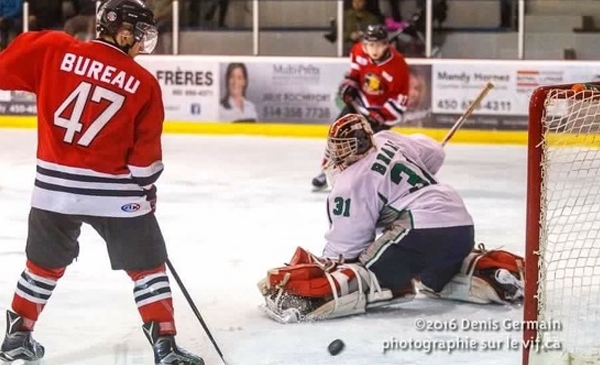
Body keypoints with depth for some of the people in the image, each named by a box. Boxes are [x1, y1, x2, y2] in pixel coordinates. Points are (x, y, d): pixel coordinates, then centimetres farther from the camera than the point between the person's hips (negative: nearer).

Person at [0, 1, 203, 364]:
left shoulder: (54, 49, -3)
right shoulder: (143, 83, -4)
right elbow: (145, 150, 1)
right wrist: (147, 186, 15)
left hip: (55, 185, 3)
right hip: (113, 192, -3)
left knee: (45, 263, 23)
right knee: (147, 265, 11)